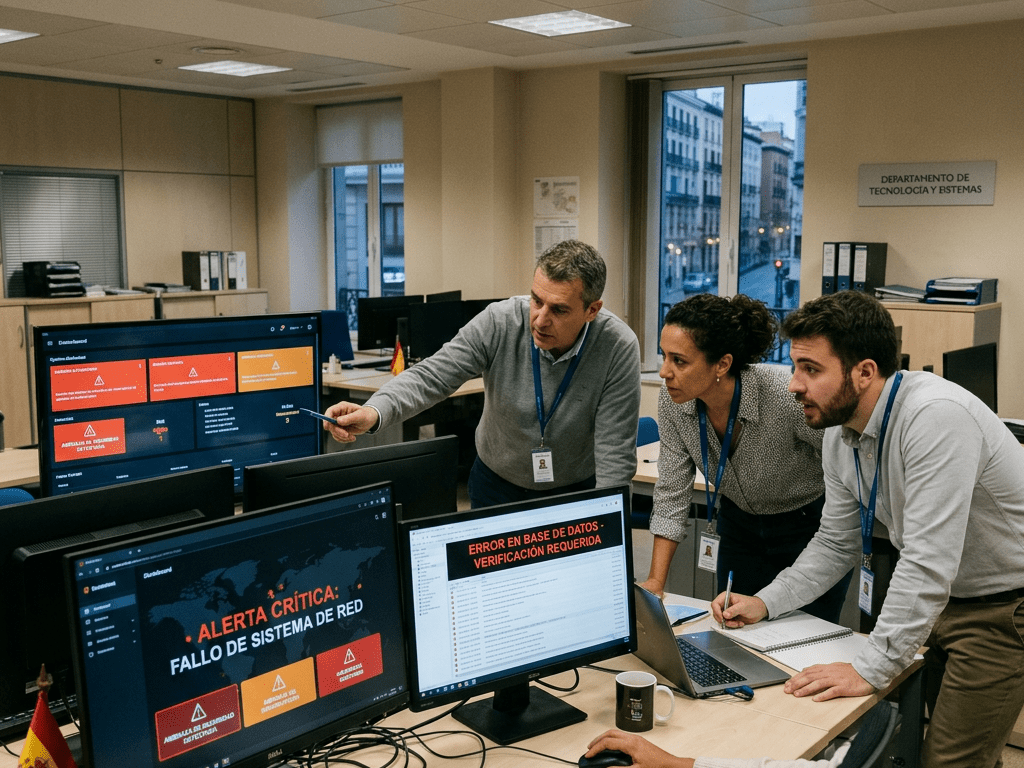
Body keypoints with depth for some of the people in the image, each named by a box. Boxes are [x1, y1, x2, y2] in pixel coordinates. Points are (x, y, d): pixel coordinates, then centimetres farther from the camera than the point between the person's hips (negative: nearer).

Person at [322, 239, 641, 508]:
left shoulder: (618, 348, -24)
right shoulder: (500, 322, -22)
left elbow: (615, 455, -22)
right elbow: (432, 376, -23)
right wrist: (374, 411, -42)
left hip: (577, 491, -1)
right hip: (496, 483, 1)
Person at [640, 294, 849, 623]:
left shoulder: (787, 395, -34)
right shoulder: (672, 400, -19)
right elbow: (672, 491, -10)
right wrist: (656, 580, -14)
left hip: (810, 526, -4)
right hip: (738, 527, 4)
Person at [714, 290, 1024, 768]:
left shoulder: (936, 417, -31)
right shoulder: (840, 432, -3)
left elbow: (927, 564, -33)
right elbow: (836, 544, 8)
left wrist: (871, 670, -29)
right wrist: (765, 603, -4)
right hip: (939, 602, 8)